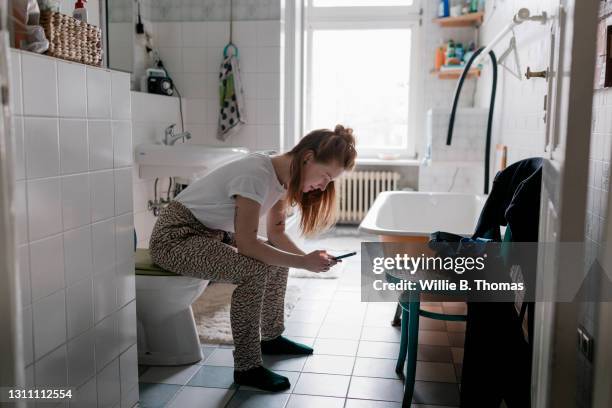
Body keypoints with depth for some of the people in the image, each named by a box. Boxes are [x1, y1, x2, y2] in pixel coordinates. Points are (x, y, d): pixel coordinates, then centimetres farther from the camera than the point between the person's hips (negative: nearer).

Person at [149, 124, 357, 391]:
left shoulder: (284, 176, -1)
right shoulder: (256, 175, -29)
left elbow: (276, 234, 3)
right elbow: (247, 243, -30)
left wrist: (308, 257, -13)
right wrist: (303, 263, -26)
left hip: (211, 234, 10)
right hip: (175, 237, -9)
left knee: (276, 258, 9)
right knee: (254, 271, -26)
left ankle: (271, 337, 24)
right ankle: (246, 368, -13)